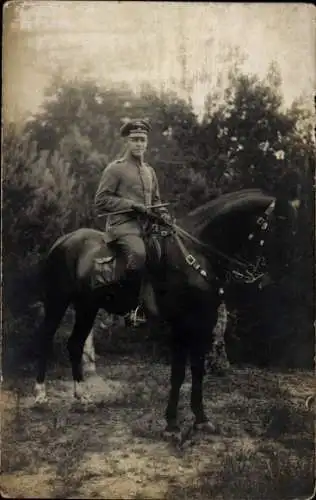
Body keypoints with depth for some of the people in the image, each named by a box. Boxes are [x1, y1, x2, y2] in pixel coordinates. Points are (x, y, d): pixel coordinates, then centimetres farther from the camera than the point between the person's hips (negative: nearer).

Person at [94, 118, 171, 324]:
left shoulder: (150, 171, 19)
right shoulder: (115, 169, 0)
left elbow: (155, 200, 28)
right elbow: (101, 200, -6)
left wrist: (163, 212, 5)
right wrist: (132, 205, -14)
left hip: (146, 223, 7)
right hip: (123, 223, -7)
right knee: (138, 253, -33)